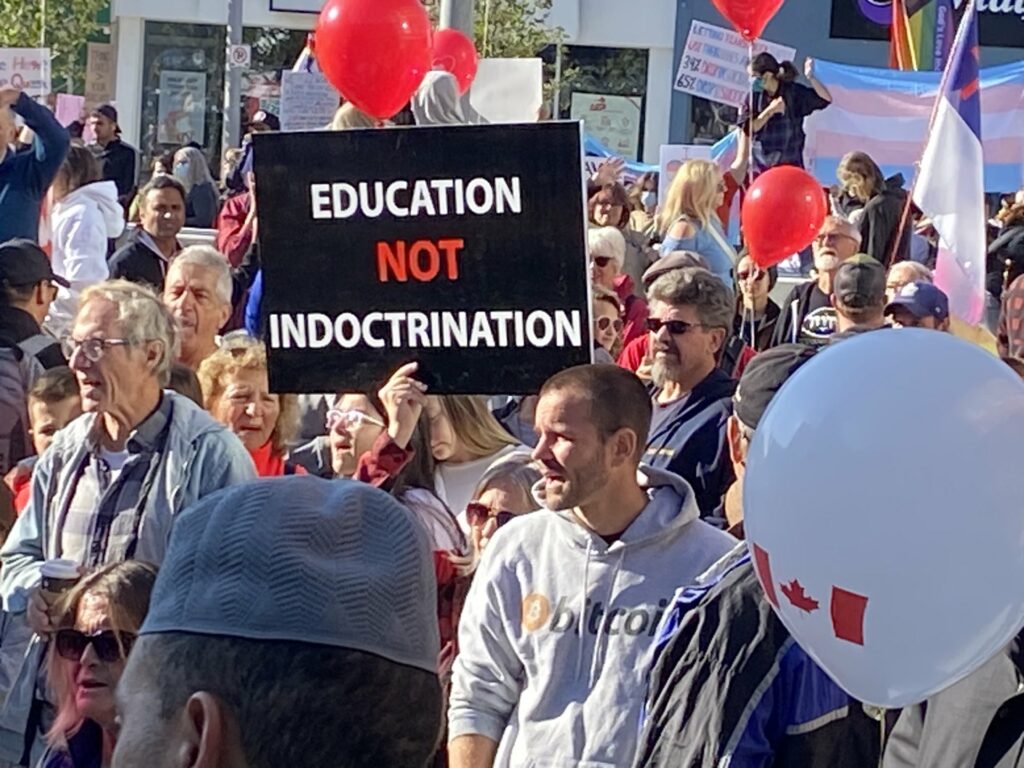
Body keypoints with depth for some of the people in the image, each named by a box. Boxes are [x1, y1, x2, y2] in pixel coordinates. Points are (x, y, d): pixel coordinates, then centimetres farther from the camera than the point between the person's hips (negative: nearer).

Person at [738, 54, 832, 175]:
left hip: (789, 164, -3)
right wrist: (770, 110, -18)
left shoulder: (794, 92, -7)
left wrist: (810, 77, -29)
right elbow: (748, 129, -8)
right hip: (761, 165, 3)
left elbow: (826, 99, -15)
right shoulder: (754, 96, 0)